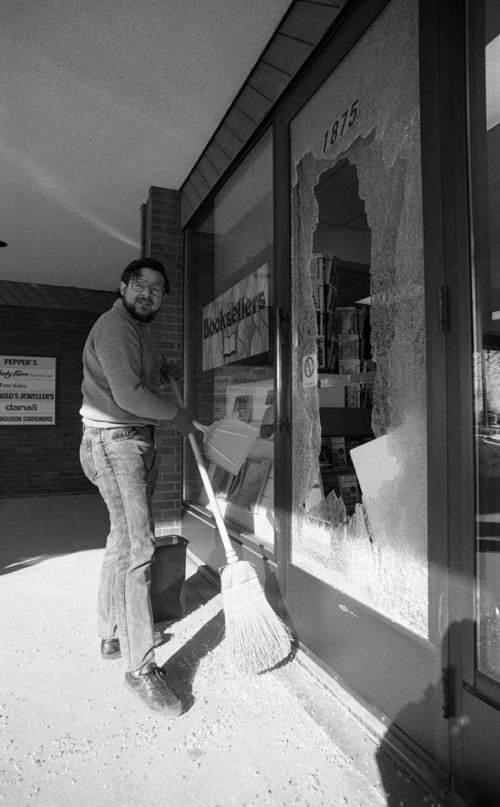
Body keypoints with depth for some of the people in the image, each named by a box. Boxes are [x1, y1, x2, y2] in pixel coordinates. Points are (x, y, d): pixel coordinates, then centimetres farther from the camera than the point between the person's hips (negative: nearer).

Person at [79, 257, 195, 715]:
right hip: (114, 442, -11)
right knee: (137, 547, -13)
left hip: (136, 443, 11)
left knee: (124, 542, 15)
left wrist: (158, 373, 22)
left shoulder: (134, 331, 21)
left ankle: (113, 635, 30)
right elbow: (128, 395, -23)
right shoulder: (114, 327, -12)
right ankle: (141, 668, -5)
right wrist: (175, 415, -10)